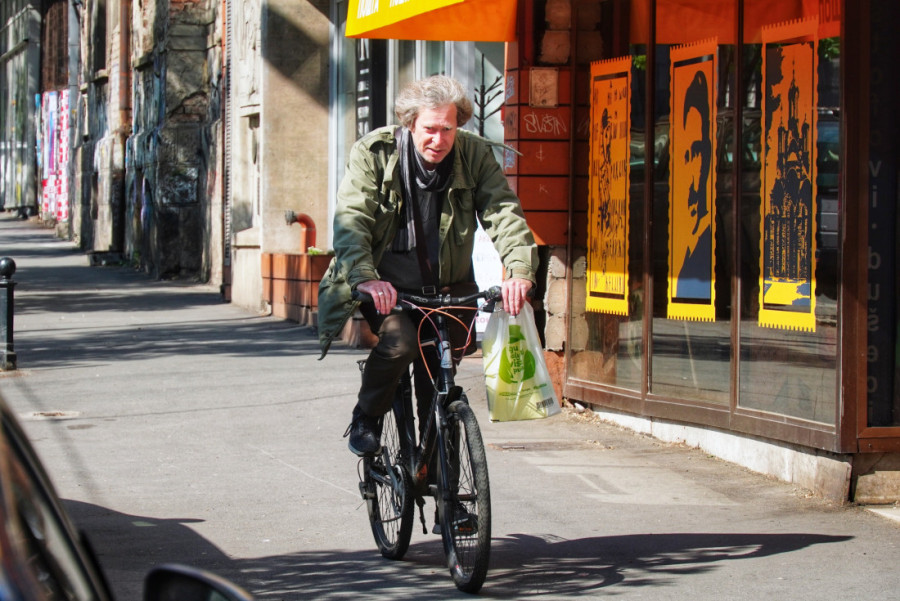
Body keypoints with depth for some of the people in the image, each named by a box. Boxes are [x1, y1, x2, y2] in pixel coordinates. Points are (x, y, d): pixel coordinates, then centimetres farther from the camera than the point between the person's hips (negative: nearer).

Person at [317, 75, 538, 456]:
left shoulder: (475, 156, -8)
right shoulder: (373, 153, -14)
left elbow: (503, 212, -18)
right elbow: (351, 220, -23)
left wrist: (520, 269, -37)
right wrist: (365, 278, -40)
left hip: (446, 289, 3)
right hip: (385, 286, -3)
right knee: (400, 341, -29)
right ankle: (366, 418, -2)